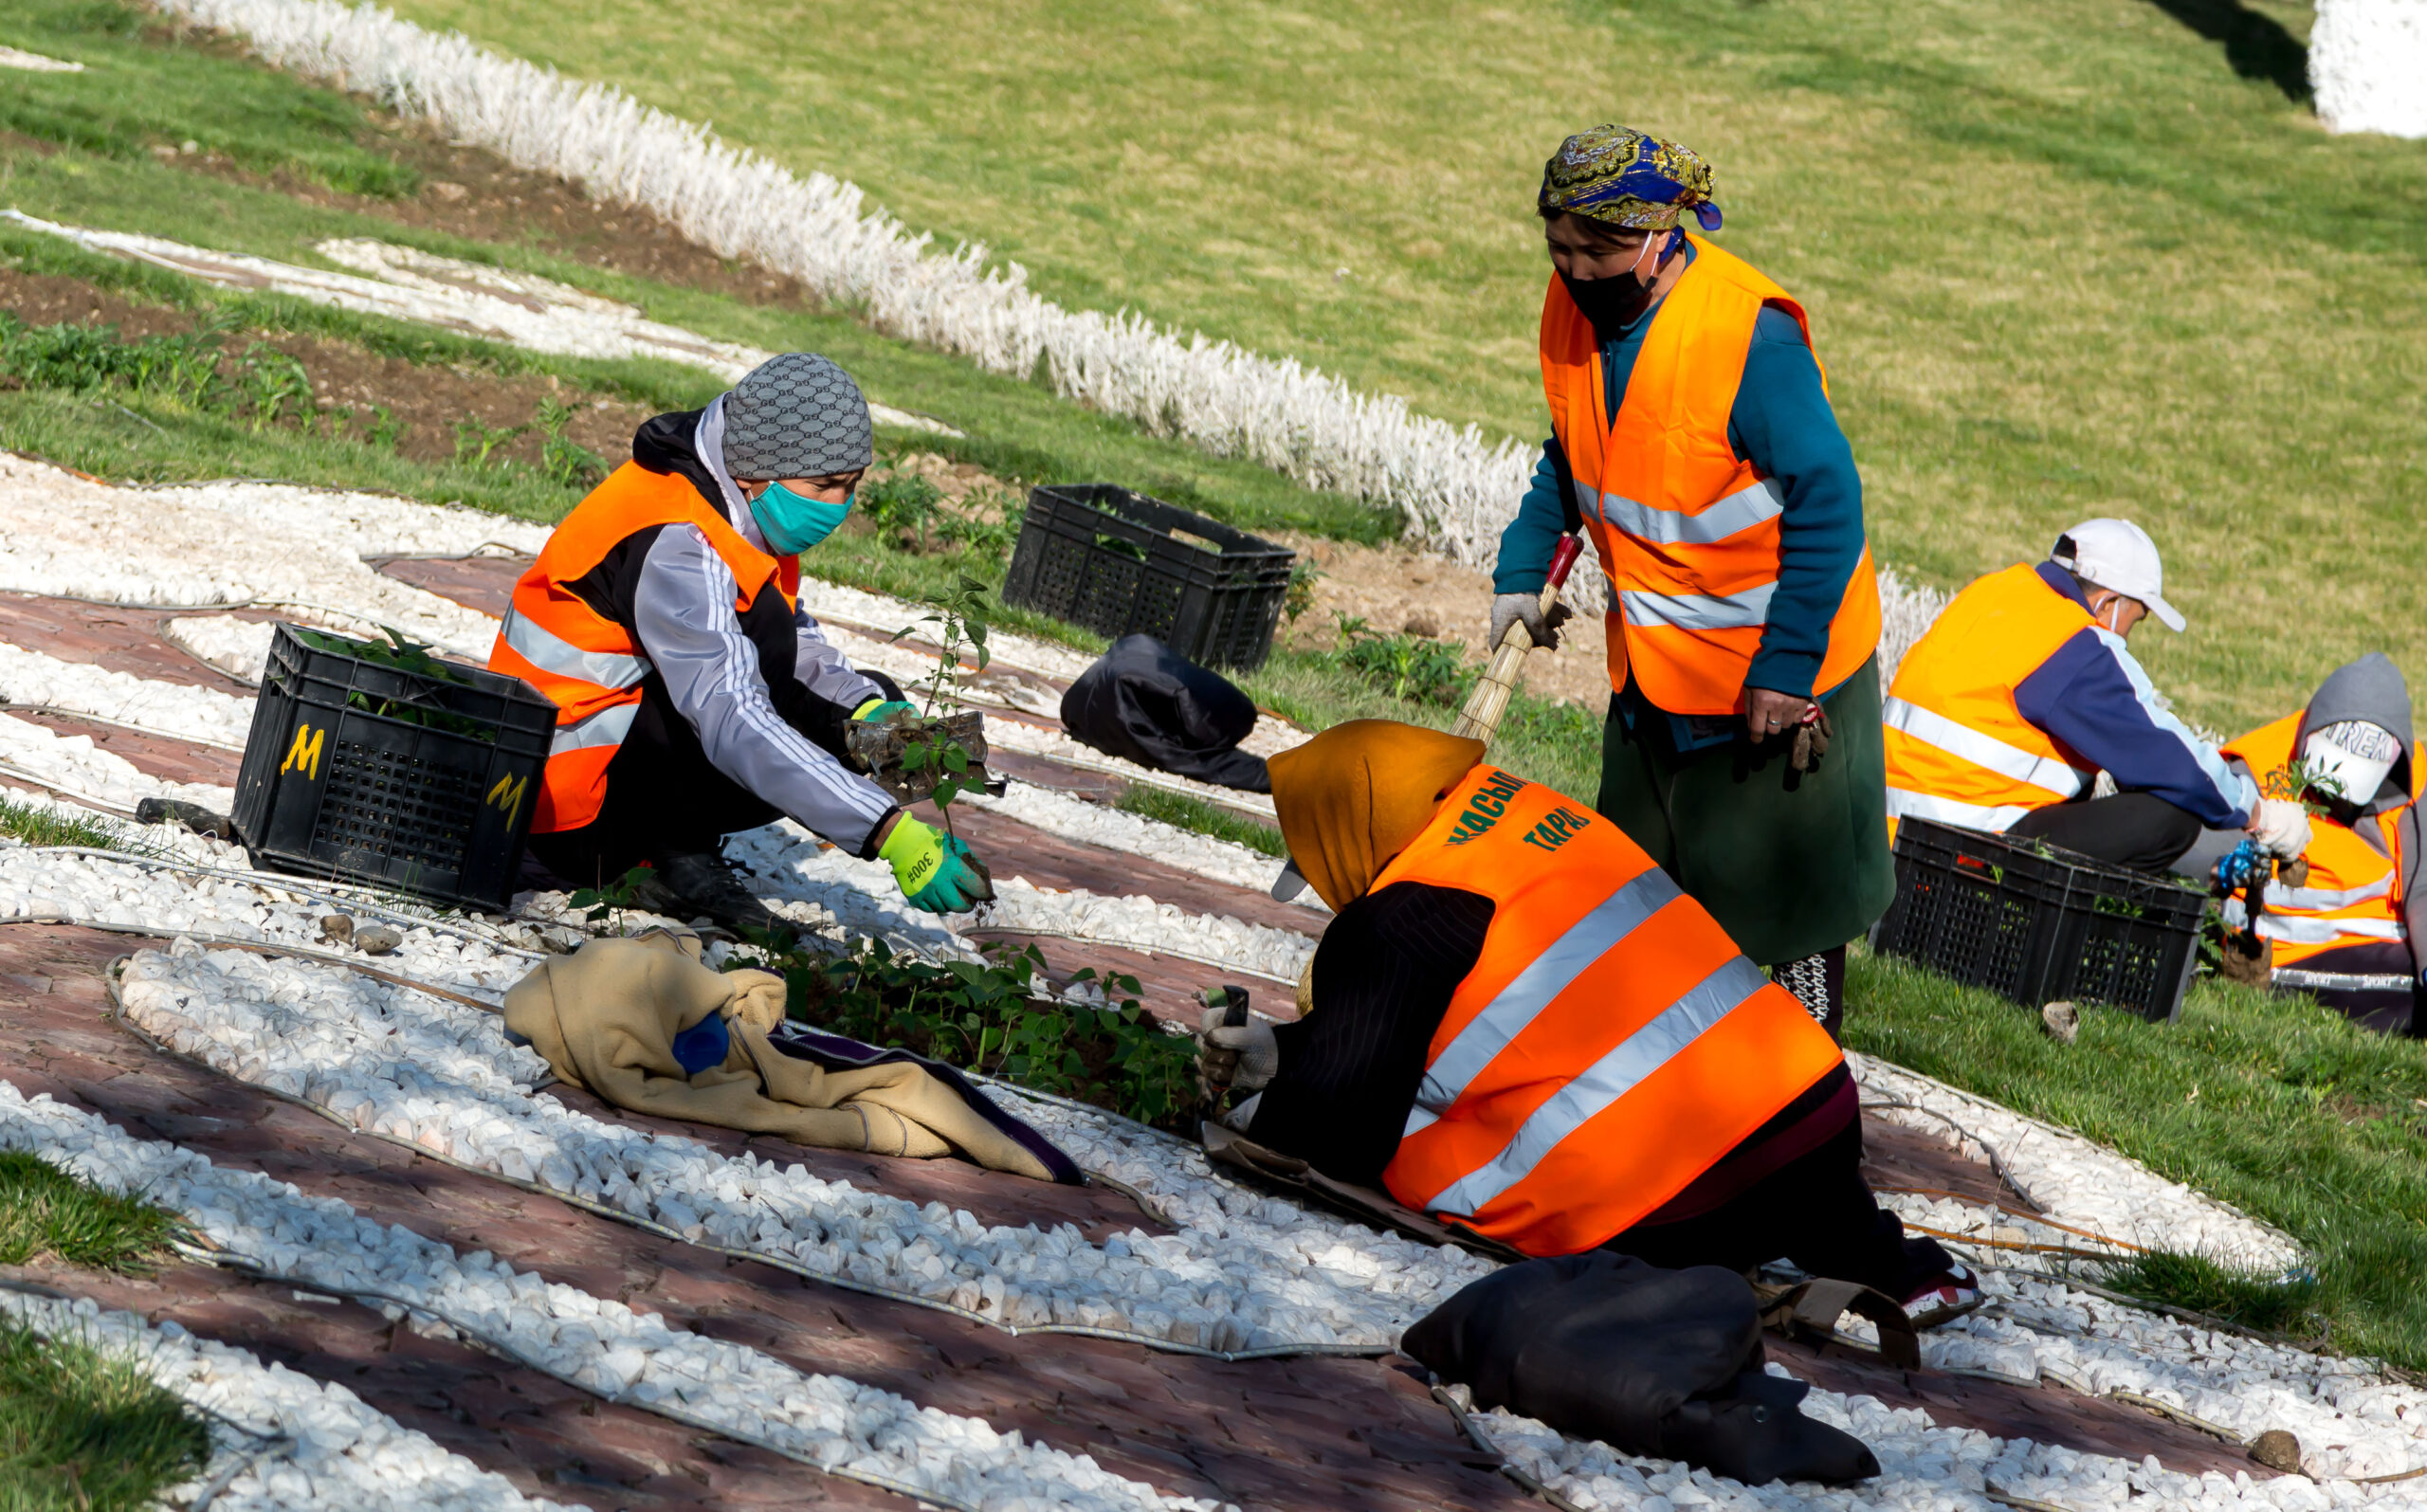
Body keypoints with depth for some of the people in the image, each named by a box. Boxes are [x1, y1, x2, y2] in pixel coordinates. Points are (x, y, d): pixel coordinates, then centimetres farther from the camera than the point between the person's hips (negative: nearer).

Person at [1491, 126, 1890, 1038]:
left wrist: (1786, 666, -24)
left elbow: (1828, 503, -24)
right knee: (1644, 877, 16)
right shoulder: (1574, 310, -3)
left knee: (1780, 878, 3)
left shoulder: (1751, 338, -27)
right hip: (1651, 657, 7)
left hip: (1772, 666, -7)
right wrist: (1521, 571, 8)